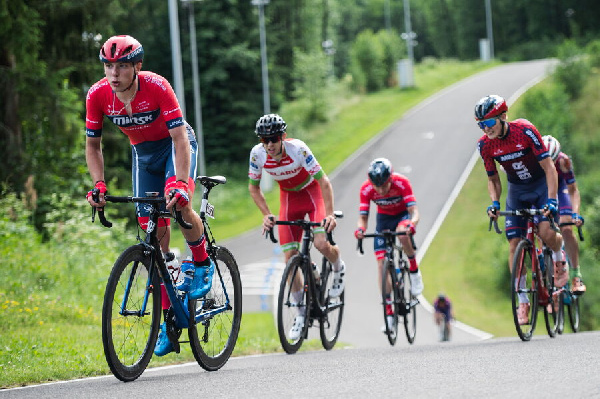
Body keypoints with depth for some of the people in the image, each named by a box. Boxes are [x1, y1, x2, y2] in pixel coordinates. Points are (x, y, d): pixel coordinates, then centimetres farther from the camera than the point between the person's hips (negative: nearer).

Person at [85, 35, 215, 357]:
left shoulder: (157, 87, -31)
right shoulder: (98, 95, -20)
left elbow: (181, 139, -33)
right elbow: (93, 146, -6)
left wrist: (181, 183, -45)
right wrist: (98, 184, -21)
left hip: (175, 145, -4)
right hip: (143, 152, 4)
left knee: (179, 203, -32)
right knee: (154, 233, -3)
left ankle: (202, 263, -2)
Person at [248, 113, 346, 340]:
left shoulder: (298, 149, -31)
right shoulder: (257, 154, -21)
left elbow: (324, 181, -26)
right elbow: (253, 187, -4)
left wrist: (330, 214, -33)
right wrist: (266, 215, -15)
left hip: (313, 192, -3)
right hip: (289, 197, 3)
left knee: (321, 243, -24)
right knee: (290, 257, -5)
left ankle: (339, 268, 13)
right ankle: (301, 311, 8)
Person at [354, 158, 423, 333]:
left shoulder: (401, 183, -31)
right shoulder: (366, 189, -25)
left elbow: (414, 211, -34)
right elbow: (363, 217, -22)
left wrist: (412, 223, -56)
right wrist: (360, 228, -45)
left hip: (403, 215, -2)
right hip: (384, 218, 2)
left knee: (403, 233, -39)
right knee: (382, 264, -9)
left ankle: (414, 271, -13)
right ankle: (389, 313, -4)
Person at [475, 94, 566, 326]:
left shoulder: (525, 131, -26)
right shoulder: (485, 145, -13)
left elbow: (549, 167, -23)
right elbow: (493, 179, 1)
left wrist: (551, 200, -31)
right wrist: (494, 203, -17)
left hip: (541, 184, -4)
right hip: (516, 190, 4)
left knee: (546, 232, -25)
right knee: (514, 246, -6)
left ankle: (559, 258, 11)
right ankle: (523, 302, 2)